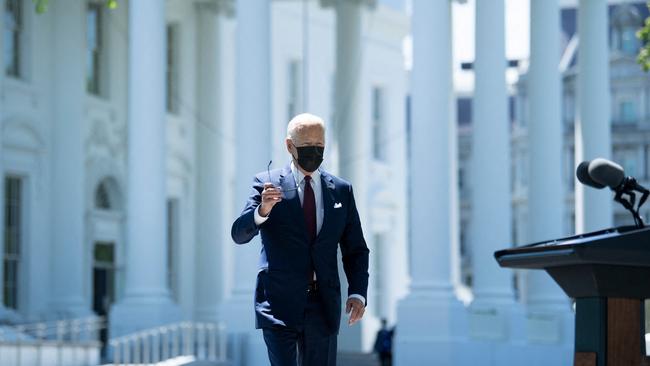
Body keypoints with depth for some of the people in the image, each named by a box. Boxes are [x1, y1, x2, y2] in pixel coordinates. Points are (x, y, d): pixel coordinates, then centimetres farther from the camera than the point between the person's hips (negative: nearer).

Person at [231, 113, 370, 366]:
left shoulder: (341, 190, 10)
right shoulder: (267, 184, 2)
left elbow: (356, 250, 12)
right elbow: (239, 234, -7)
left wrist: (358, 293, -3)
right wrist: (262, 210, -27)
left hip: (324, 307, 3)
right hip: (280, 305, -3)